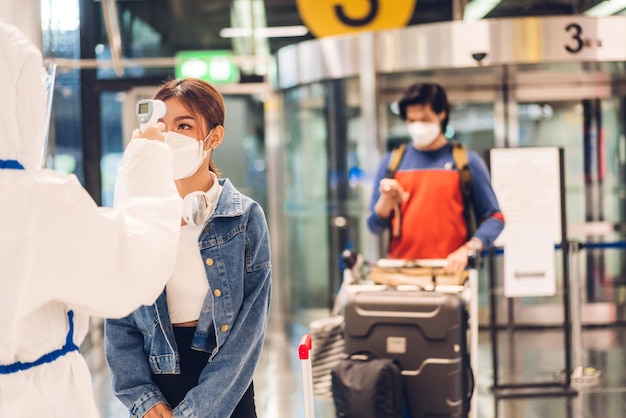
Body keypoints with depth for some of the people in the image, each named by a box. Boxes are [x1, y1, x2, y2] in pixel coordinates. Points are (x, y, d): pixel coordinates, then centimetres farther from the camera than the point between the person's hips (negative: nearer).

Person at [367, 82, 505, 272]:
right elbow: (375, 226, 11)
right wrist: (386, 202, -8)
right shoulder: (392, 162, 10)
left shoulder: (467, 161, 4)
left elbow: (493, 218, 2)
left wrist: (468, 250, -13)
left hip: (450, 270, -1)